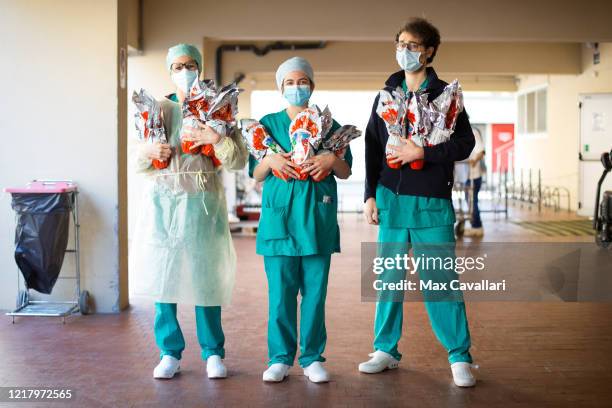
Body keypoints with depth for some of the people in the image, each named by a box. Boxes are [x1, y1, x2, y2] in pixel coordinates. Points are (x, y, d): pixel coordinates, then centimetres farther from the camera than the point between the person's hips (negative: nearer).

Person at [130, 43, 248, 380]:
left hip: (203, 203, -1)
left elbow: (239, 160, 0)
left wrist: (216, 139, -16)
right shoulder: (158, 109, 10)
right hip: (163, 201, 1)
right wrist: (148, 151, -11)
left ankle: (213, 353, 12)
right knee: (163, 274, 0)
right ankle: (170, 352, 12)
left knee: (205, 276, -2)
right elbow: (137, 161, 10)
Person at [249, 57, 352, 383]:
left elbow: (345, 172, 10)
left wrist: (331, 159, -10)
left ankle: (313, 357, 12)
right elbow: (256, 174, 9)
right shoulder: (268, 124, 11)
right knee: (280, 291, 0)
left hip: (318, 218, 1)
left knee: (315, 290, 3)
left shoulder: (328, 124, 11)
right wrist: (269, 161, -12)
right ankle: (280, 357, 10)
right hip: (279, 216, 0)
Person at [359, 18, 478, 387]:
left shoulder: (445, 95, 0)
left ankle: (460, 357, 8)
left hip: (432, 202, -3)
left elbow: (465, 143, -6)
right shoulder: (387, 94, 10)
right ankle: (386, 350, 21)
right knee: (389, 277, 9)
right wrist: (371, 195, 7)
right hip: (391, 199, 4)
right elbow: (373, 147, 12)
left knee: (440, 279, -2)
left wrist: (422, 152, -16)